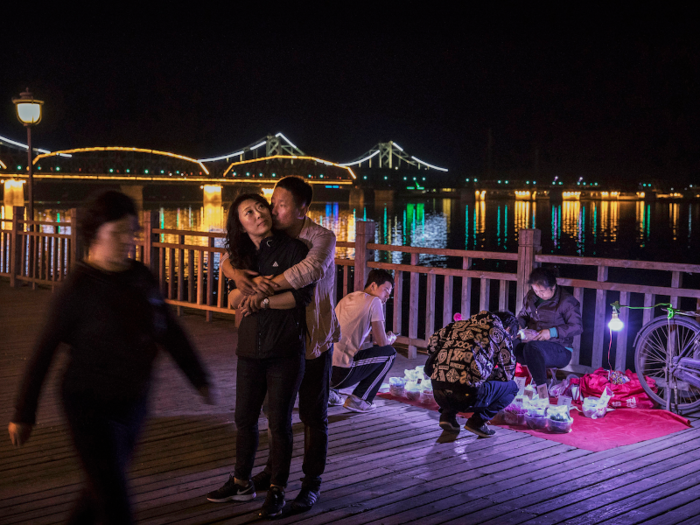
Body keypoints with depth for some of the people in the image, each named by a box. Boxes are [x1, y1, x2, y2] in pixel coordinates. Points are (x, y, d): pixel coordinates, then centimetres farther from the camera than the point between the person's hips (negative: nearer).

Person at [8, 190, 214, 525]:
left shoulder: (142, 277, 1)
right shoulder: (78, 288, -15)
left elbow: (169, 332, 10)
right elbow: (44, 352, -10)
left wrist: (200, 379, 14)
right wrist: (24, 414, -6)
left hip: (133, 403, 6)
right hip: (91, 407, -6)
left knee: (102, 489, 21)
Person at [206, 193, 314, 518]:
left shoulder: (292, 249, -9)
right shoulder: (244, 256, 8)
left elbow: (301, 296, -16)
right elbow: (235, 300, 8)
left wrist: (261, 300, -13)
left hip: (285, 351, -5)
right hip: (251, 348, 5)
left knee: (279, 422, 5)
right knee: (245, 418, 14)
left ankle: (277, 490, 19)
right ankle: (242, 483, 31)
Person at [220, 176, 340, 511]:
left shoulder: (322, 238, -17)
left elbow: (311, 269, -37)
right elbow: (229, 258, 1)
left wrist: (265, 287, -34)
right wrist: (237, 273, -24)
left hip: (313, 338, -5)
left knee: (313, 415, 4)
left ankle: (312, 483, 18)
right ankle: (275, 468, 37)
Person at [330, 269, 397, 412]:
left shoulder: (347, 298, 21)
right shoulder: (374, 301, -2)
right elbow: (382, 342, -1)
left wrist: (372, 337, 27)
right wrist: (390, 338, 21)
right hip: (340, 373, -8)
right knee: (389, 353, 9)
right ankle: (359, 400, 3)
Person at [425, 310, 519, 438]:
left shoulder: (461, 324, 23)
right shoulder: (501, 334, 12)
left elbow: (433, 340, 26)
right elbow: (507, 373, 13)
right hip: (466, 395, -5)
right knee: (511, 387, 20)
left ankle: (447, 414, 17)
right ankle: (477, 421, 4)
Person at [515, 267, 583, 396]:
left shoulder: (566, 302, -7)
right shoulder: (531, 296, 12)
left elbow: (577, 327, -11)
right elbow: (523, 314, 25)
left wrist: (552, 332, -22)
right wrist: (520, 325, 0)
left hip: (560, 350, -6)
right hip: (533, 341, 6)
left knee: (532, 347, -40)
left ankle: (542, 389, -33)